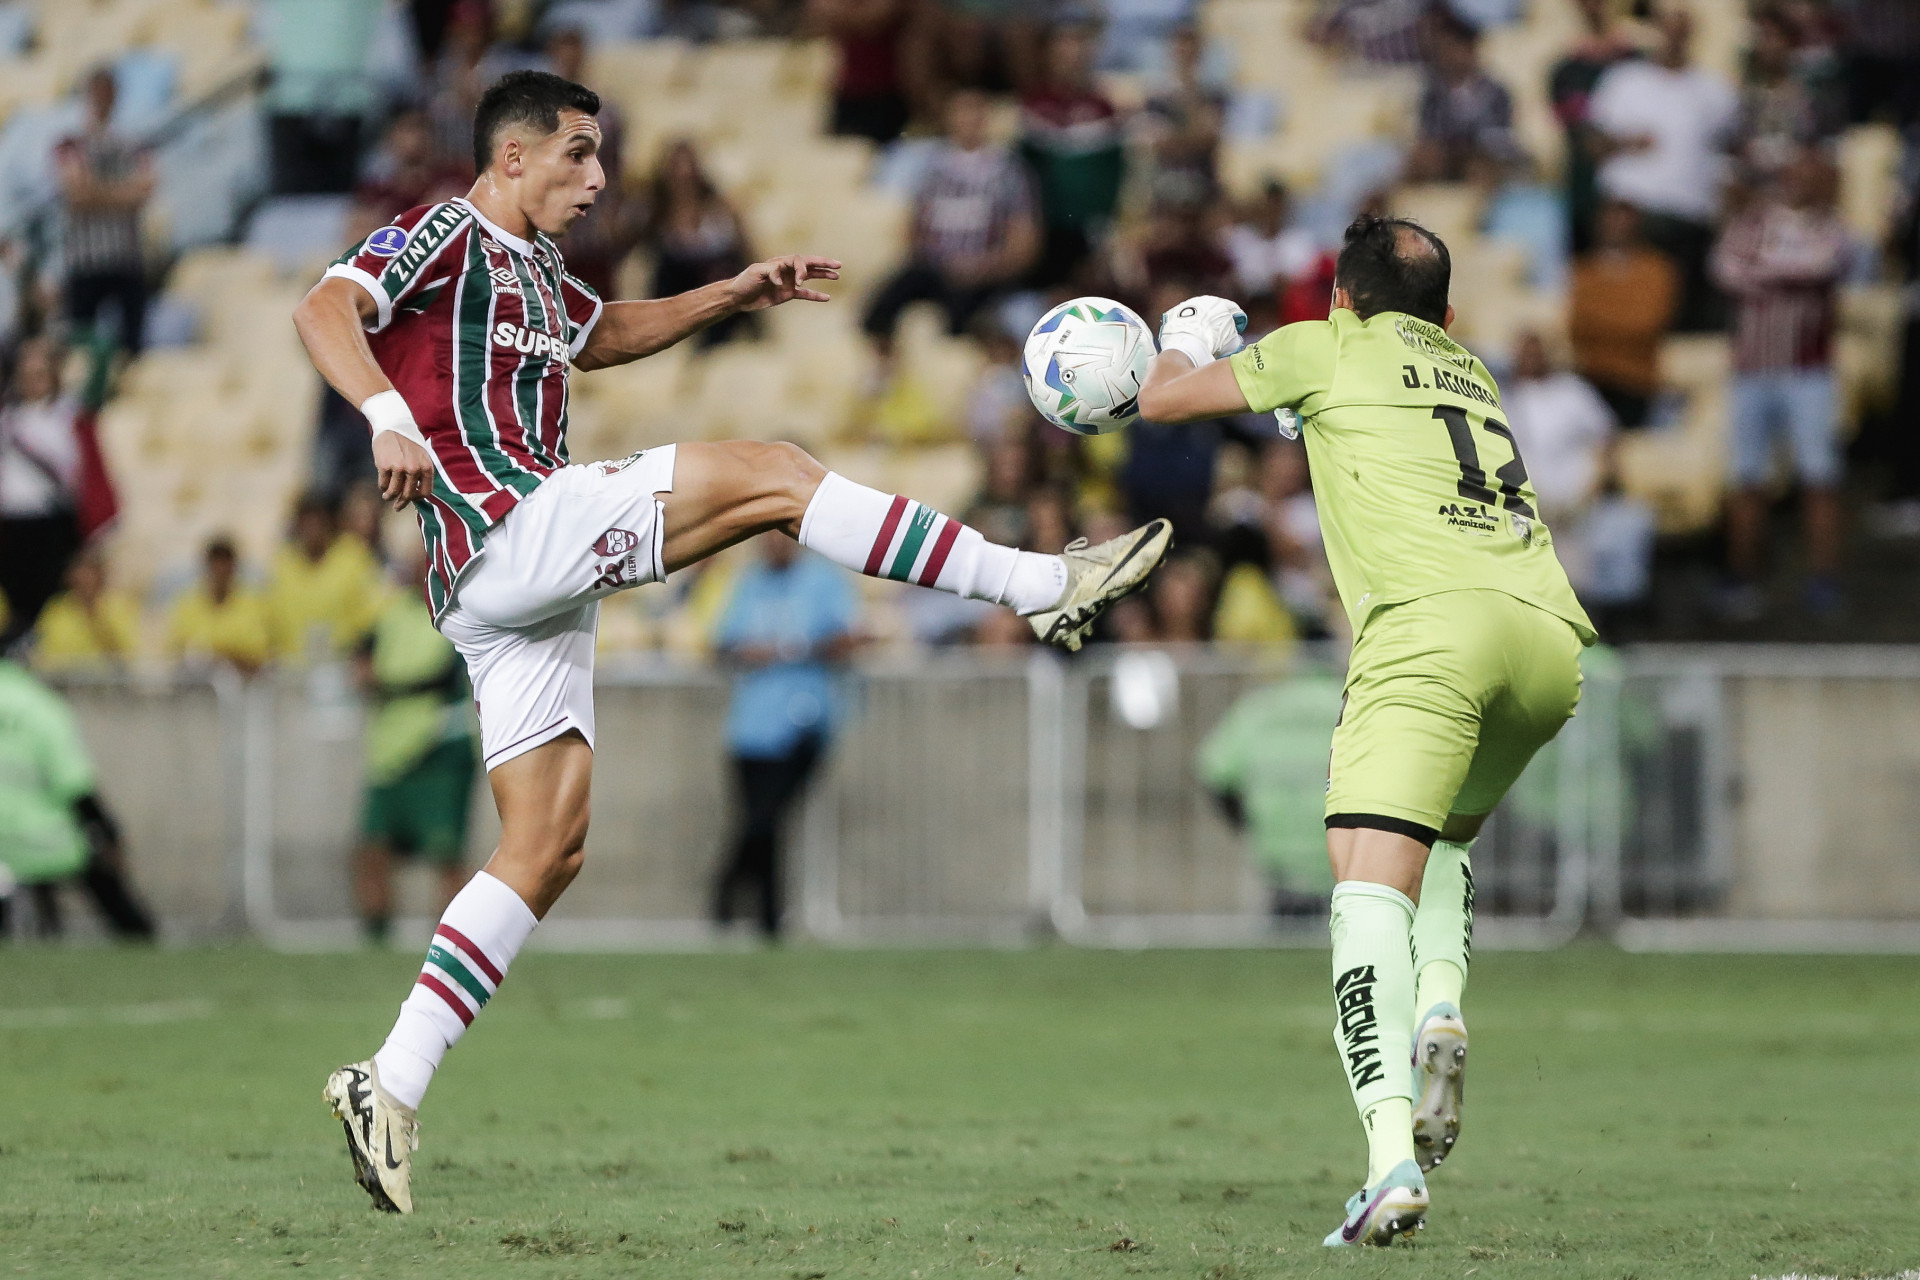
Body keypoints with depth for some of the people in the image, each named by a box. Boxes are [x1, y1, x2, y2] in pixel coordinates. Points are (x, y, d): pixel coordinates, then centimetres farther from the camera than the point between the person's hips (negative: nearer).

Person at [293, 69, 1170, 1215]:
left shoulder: (533, 266, 24)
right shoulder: (443, 236, -4)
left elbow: (601, 335, 44)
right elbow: (327, 310, -19)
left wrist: (736, 296, 34)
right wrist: (388, 416, -36)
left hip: (530, 593, 10)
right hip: (507, 528, -10)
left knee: (549, 849, 6)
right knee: (772, 476, -13)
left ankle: (392, 1087, 4)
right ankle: (1042, 584, -11)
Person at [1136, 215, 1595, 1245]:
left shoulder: (1325, 349, 18)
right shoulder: (1469, 371, 34)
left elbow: (1165, 398, 25)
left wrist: (1184, 346, 46)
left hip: (1430, 617, -6)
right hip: (1548, 631, 6)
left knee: (1370, 881, -13)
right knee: (1441, 840, 29)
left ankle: (1392, 1155, -32)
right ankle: (1440, 1013, -2)